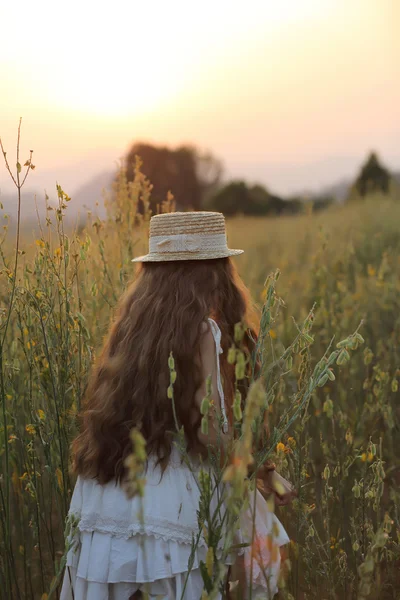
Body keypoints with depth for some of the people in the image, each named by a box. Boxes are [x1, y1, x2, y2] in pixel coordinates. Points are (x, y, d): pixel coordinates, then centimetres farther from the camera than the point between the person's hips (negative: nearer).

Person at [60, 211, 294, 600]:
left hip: (103, 498, 7)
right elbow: (212, 433, -14)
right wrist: (267, 473, 2)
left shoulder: (133, 324, 9)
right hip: (168, 498, -7)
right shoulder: (201, 329, -11)